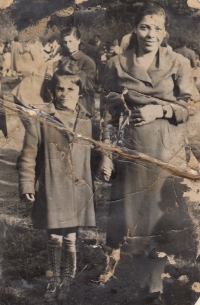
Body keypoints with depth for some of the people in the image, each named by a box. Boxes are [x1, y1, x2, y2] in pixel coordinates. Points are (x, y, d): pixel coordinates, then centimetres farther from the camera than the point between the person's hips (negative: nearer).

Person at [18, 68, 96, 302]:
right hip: (51, 190, -1)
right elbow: (28, 156, 0)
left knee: (70, 238, 6)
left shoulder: (87, 121, 4)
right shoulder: (40, 119, -3)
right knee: (54, 237, 7)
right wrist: (27, 185, -3)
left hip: (78, 190, 1)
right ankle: (54, 279, 31)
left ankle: (67, 280, 30)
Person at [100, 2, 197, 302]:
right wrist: (106, 154, -2)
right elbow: (110, 113, 4)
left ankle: (154, 284, 21)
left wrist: (160, 110, -15)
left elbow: (189, 108, 2)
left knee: (161, 217, 4)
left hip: (166, 153, 0)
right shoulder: (118, 65, 5)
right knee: (133, 217, 6)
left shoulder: (178, 64, 3)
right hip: (130, 151, 1)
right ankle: (144, 285, 25)